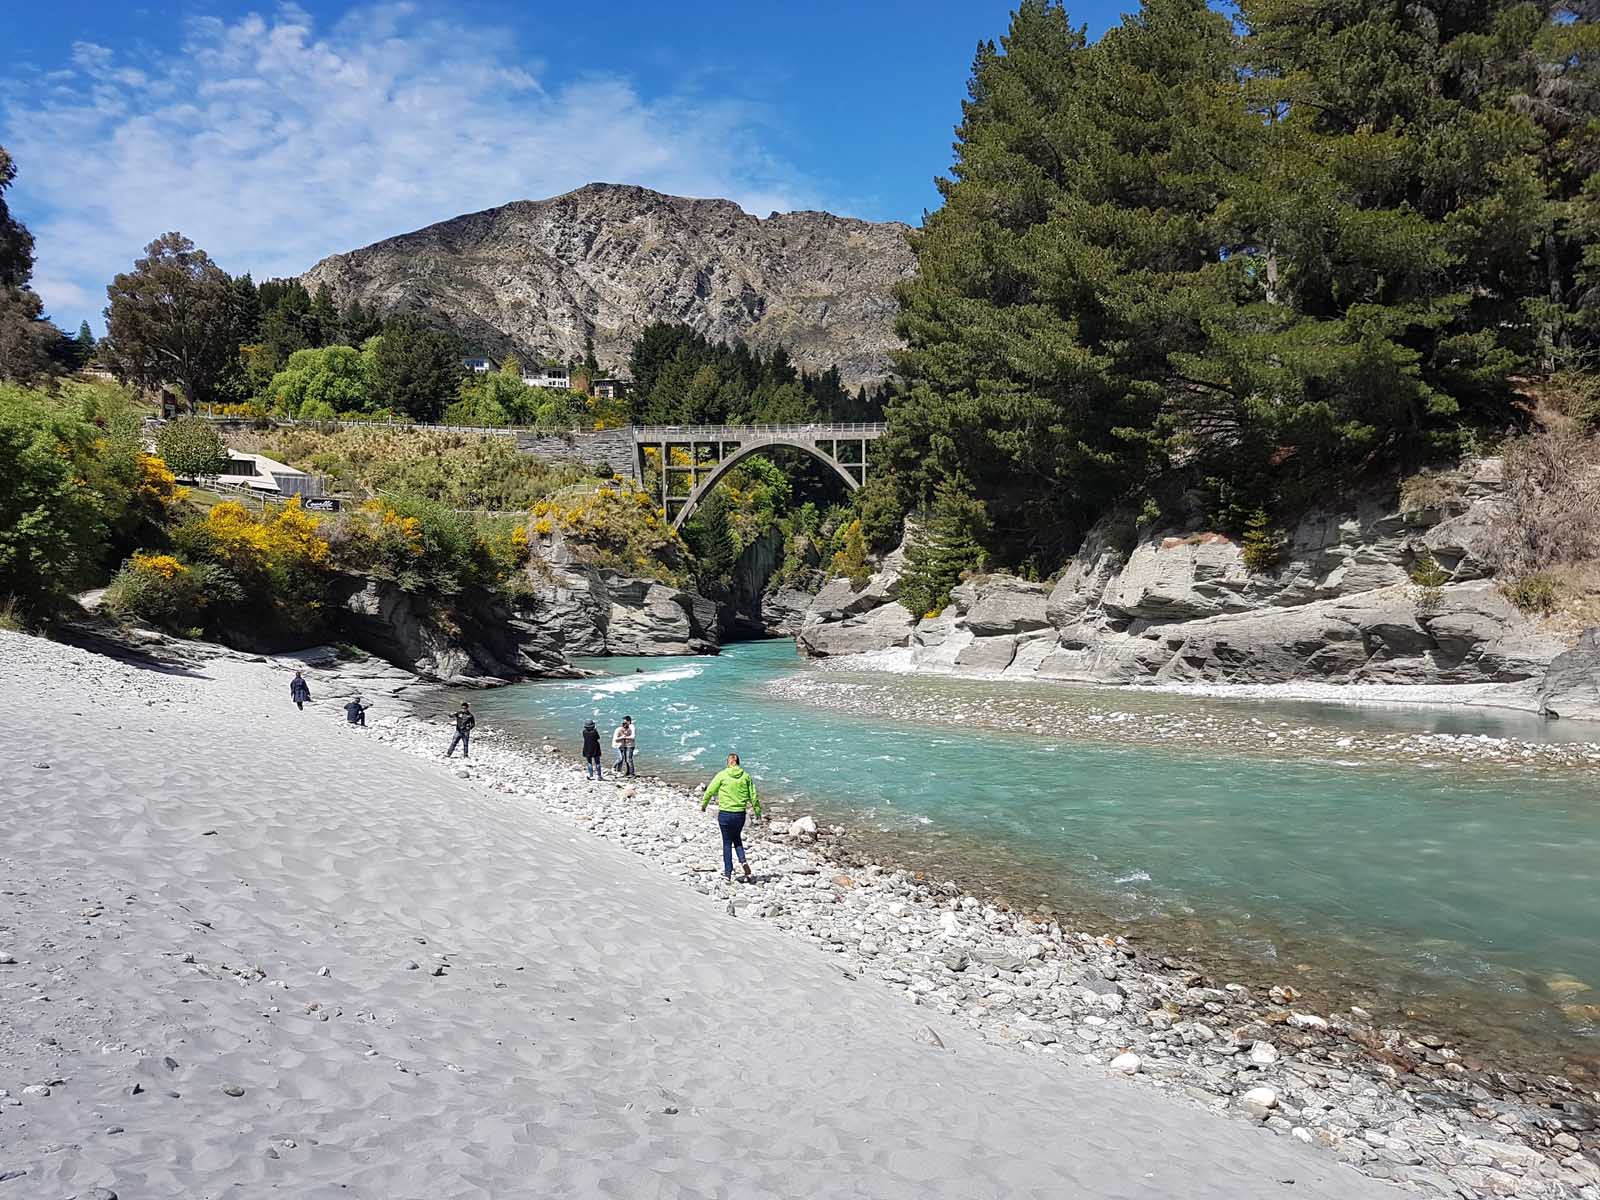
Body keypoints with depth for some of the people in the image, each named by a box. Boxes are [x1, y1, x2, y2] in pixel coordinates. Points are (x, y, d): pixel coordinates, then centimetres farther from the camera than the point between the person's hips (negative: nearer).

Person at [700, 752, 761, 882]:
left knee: (727, 842, 10)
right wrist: (757, 811, 14)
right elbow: (753, 796, 2)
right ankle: (743, 862, 1)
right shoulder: (746, 776, 0)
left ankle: (728, 872, 12)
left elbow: (710, 791, 1)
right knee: (737, 839, 23)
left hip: (725, 814, -2)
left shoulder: (722, 775, -6)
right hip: (740, 814, 2)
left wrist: (703, 804, 17)